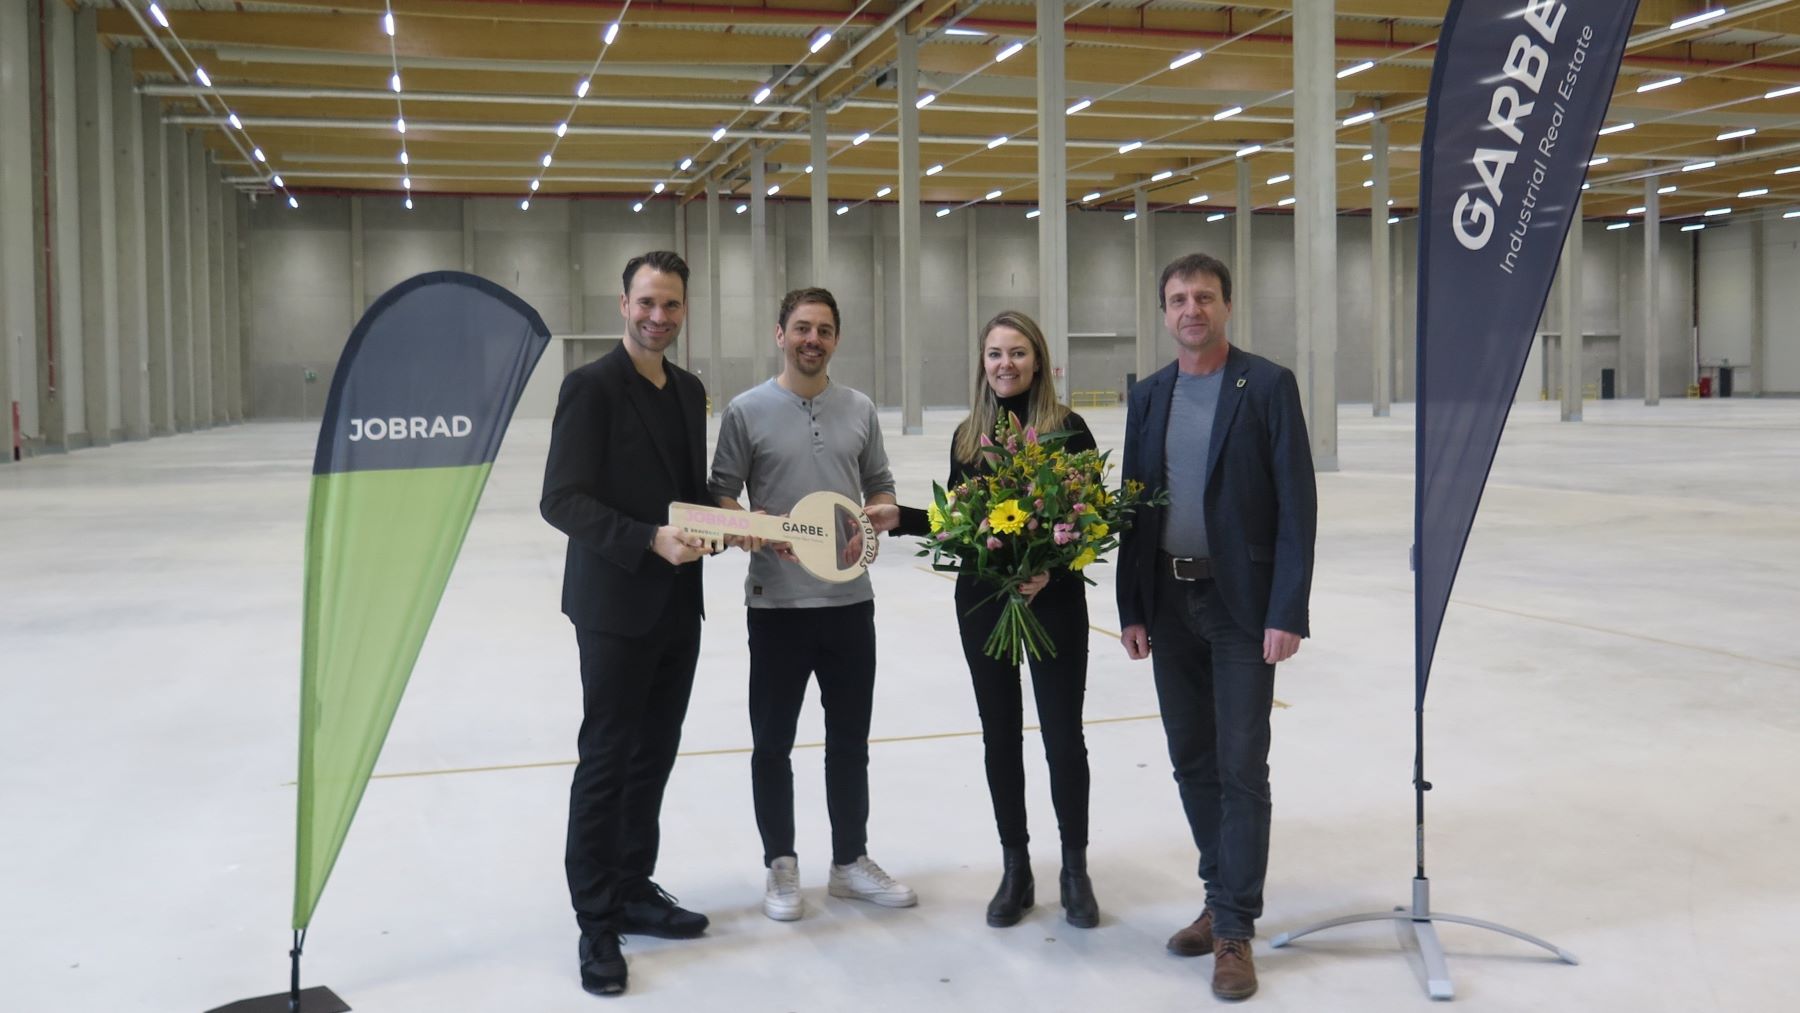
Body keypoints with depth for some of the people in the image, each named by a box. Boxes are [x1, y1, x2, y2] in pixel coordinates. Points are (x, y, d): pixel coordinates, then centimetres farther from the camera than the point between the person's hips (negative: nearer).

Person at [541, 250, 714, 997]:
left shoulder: (689, 390, 12)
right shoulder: (591, 387, -12)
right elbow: (562, 500, -18)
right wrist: (651, 540, -27)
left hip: (677, 608, 7)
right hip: (617, 607, -7)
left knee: (654, 757, 14)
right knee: (606, 761, 1)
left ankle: (632, 891, 28)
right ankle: (598, 923, 11)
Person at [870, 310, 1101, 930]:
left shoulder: (1068, 429, -7)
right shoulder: (968, 435, 6)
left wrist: (1052, 569, -22)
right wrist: (900, 519, -3)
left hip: (1054, 601, -4)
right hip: (982, 600, 4)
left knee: (1063, 735, 3)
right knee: (1000, 734, 11)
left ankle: (1075, 870, 20)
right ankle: (1016, 871, 24)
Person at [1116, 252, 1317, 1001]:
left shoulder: (1268, 386, -6)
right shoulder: (1148, 397, 9)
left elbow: (1296, 506, -10)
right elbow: (1134, 505, 10)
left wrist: (1286, 614, -16)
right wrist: (1132, 609, 5)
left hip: (1241, 604, -5)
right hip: (1169, 604, 5)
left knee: (1241, 768, -1)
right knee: (1193, 763, 12)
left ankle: (1235, 929, 8)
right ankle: (1222, 899, 28)